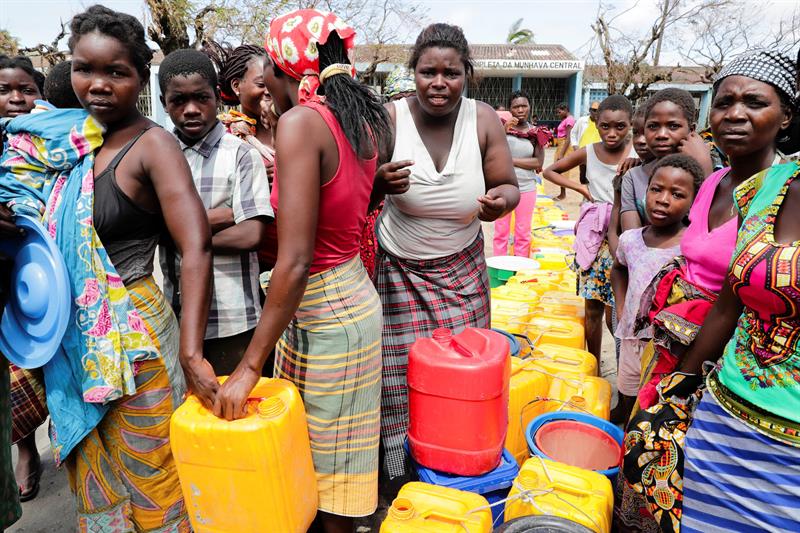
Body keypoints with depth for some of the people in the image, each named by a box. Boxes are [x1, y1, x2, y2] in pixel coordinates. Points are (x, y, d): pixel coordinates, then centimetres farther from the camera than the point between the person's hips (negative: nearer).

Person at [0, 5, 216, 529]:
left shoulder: (151, 144, -14)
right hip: (72, 338, 6)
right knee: (91, 472, 23)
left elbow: (197, 247, -25)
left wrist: (191, 354, -33)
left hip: (130, 338, -6)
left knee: (146, 473, 12)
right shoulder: (60, 140, 5)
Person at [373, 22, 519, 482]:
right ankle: (398, 462, 29)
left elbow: (508, 186, -1)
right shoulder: (390, 119, -12)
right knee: (401, 368, 3)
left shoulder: (484, 120, -8)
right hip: (398, 269, -1)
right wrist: (381, 183, -28)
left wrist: (501, 201, -25)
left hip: (462, 270, 2)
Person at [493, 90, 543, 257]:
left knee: (523, 233, 9)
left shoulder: (535, 132, 3)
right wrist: (504, 130, -20)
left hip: (527, 188, 1)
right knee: (501, 231, 6)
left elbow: (539, 163, -6)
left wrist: (510, 160, -12)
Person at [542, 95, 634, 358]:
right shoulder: (588, 153, 0)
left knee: (614, 313, -2)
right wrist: (581, 188, 1)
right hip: (592, 237, 3)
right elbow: (549, 171, 12)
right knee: (592, 309, 10)